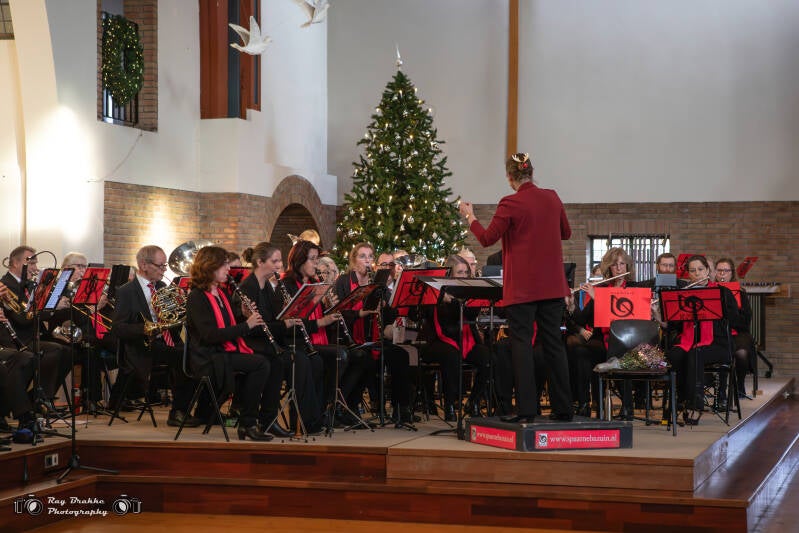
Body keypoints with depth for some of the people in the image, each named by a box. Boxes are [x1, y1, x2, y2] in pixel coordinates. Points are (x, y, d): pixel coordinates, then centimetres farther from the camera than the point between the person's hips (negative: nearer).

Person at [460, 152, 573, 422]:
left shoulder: (510, 204, -13)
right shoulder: (552, 198, 5)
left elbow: (487, 239, -10)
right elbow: (566, 233, 17)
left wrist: (470, 217, 5)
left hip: (522, 286, -5)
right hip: (551, 285, 5)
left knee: (522, 344, -1)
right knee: (553, 343, 10)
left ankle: (526, 408, -4)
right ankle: (562, 407, 13)